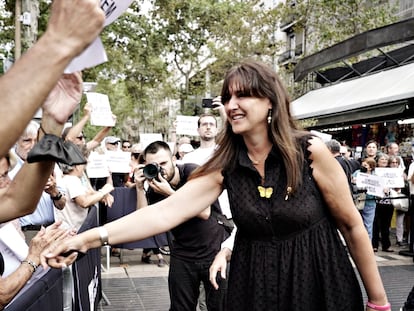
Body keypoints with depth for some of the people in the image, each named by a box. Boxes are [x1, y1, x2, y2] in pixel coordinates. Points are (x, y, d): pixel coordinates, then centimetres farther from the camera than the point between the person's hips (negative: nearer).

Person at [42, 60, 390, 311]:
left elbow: (352, 225, -6)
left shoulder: (311, 152, -14)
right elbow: (165, 211, -16)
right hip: (255, 283, 3)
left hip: (319, 282, -3)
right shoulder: (226, 165, -6)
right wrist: (89, 238, -27)